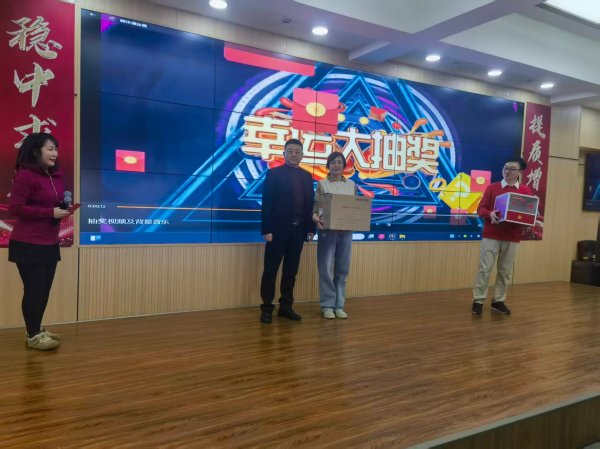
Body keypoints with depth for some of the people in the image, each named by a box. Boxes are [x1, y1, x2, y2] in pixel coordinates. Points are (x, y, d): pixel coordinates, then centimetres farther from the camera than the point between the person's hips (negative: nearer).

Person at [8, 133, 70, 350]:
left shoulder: (56, 176, 10)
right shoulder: (25, 175, -13)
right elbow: (15, 207, -16)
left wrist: (64, 207, 0)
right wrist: (51, 212, -20)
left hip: (50, 243, 7)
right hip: (28, 244, -7)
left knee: (44, 289, 12)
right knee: (34, 289, 0)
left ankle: (37, 329, 27)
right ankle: (33, 335, 14)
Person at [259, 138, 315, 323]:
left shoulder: (306, 176, 13)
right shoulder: (274, 174, -1)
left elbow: (310, 203, 11)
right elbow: (267, 203, -7)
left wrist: (311, 228, 5)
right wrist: (267, 229, -14)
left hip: (298, 230, 5)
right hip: (278, 229, -4)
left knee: (291, 270, 9)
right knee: (271, 270, 2)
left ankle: (286, 306, 18)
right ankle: (267, 308, 10)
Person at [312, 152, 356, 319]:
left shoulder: (351, 184, 12)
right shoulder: (322, 184, 3)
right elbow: (316, 204, -2)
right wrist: (315, 216, -23)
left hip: (346, 231, 3)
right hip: (328, 230, -3)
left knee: (342, 269, 7)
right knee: (326, 268, -3)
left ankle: (339, 305, 16)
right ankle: (327, 305, 7)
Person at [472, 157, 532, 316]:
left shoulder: (526, 191, 7)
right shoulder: (492, 187, 3)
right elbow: (480, 208, 1)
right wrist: (490, 214, -19)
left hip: (512, 238, 2)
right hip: (491, 235, -2)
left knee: (505, 271, 6)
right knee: (485, 268, -3)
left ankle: (498, 301, 17)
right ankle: (478, 301, 3)